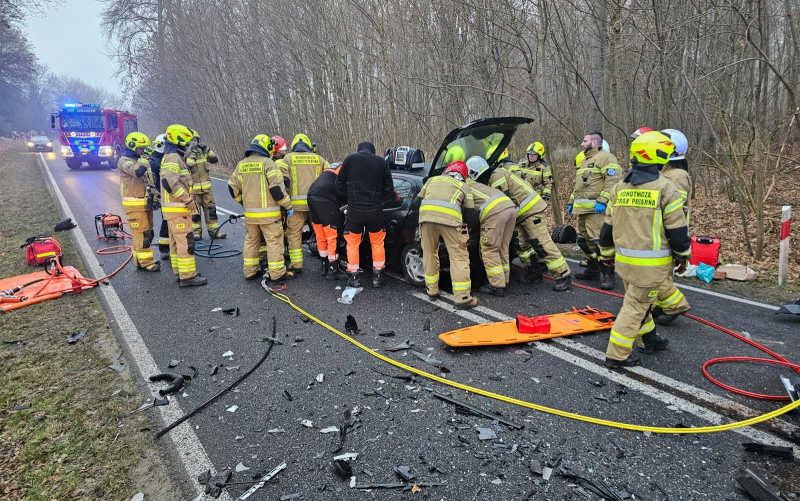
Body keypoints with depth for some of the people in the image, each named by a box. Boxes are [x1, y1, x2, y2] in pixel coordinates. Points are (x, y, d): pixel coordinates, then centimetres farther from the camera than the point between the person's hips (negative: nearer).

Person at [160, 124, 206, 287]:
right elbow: (170, 183, -28)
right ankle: (187, 276, -5)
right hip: (177, 209, -11)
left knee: (176, 242, 14)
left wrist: (192, 206, 19)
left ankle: (180, 272, 22)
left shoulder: (171, 158, 19)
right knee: (186, 242, -8)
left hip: (174, 209, 11)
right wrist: (190, 201, -21)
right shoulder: (173, 158, -14)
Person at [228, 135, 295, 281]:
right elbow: (277, 187, -18)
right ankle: (277, 273, 4)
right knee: (274, 241, 1)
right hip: (268, 212, -6)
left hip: (249, 213, 6)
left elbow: (233, 187, 13)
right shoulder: (267, 163, -11)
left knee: (251, 240, 17)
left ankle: (250, 271, 23)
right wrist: (288, 205, -9)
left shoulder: (241, 165, 9)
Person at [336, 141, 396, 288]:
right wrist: (394, 197, 26)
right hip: (375, 209, 1)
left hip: (355, 208, -1)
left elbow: (339, 184, 7)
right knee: (377, 243, 16)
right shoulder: (380, 161, 5)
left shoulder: (349, 159, 5)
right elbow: (389, 187, 7)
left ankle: (353, 277, 13)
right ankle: (377, 277, 19)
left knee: (353, 243, 13)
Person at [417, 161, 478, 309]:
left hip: (426, 214, 3)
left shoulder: (433, 179, 33)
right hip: (450, 217, -2)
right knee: (459, 258, 4)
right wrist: (463, 224, 38)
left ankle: (432, 290, 29)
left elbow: (419, 201, 33)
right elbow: (470, 214, 20)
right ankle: (462, 298, 2)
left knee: (429, 254, 19)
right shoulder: (464, 186, 26)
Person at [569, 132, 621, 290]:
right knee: (584, 240, 14)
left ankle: (608, 274, -9)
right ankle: (593, 270, 26)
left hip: (596, 208, -10)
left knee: (598, 241, -15)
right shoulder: (584, 161, 25)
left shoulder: (605, 157, -7)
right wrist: (571, 202, 24)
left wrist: (602, 200, -24)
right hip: (582, 209, 10)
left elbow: (613, 180, -18)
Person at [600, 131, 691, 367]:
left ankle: (649, 340, 40)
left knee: (639, 301, 23)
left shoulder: (619, 187, 5)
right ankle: (617, 355, 4)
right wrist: (682, 256, 7)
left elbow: (608, 226, 10)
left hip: (624, 259, 6)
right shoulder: (665, 188, -12)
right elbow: (677, 229, -8)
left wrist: (606, 254, 22)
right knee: (636, 306, 1)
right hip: (651, 264, -6)